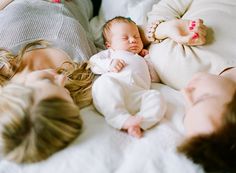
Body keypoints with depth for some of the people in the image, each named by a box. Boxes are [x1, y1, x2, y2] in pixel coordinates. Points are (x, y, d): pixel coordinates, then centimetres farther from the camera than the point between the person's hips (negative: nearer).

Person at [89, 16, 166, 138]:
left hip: (138, 93, 3)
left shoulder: (141, 60, 47)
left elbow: (155, 77, 40)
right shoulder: (110, 53, 38)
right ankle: (123, 120, -48)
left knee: (156, 98, -27)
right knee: (104, 82, -37)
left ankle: (138, 121, -48)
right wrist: (109, 64, 0)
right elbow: (94, 61, 20)